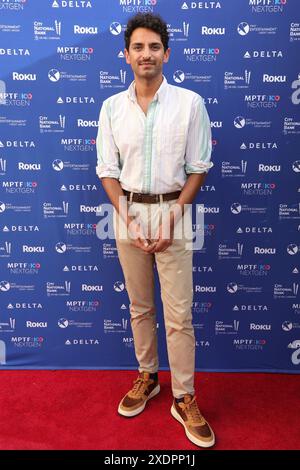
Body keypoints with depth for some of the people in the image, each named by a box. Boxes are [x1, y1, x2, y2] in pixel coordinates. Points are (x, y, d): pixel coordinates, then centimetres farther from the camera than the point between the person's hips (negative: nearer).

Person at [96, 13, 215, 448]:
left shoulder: (190, 103, -2)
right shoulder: (112, 106, 4)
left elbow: (198, 167, -1)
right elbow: (108, 169, 4)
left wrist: (174, 214, -11)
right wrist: (126, 217, -8)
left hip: (172, 211, -2)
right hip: (128, 212, 3)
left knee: (179, 314, 1)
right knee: (140, 307, 14)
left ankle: (184, 398, 18)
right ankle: (148, 376, 34)